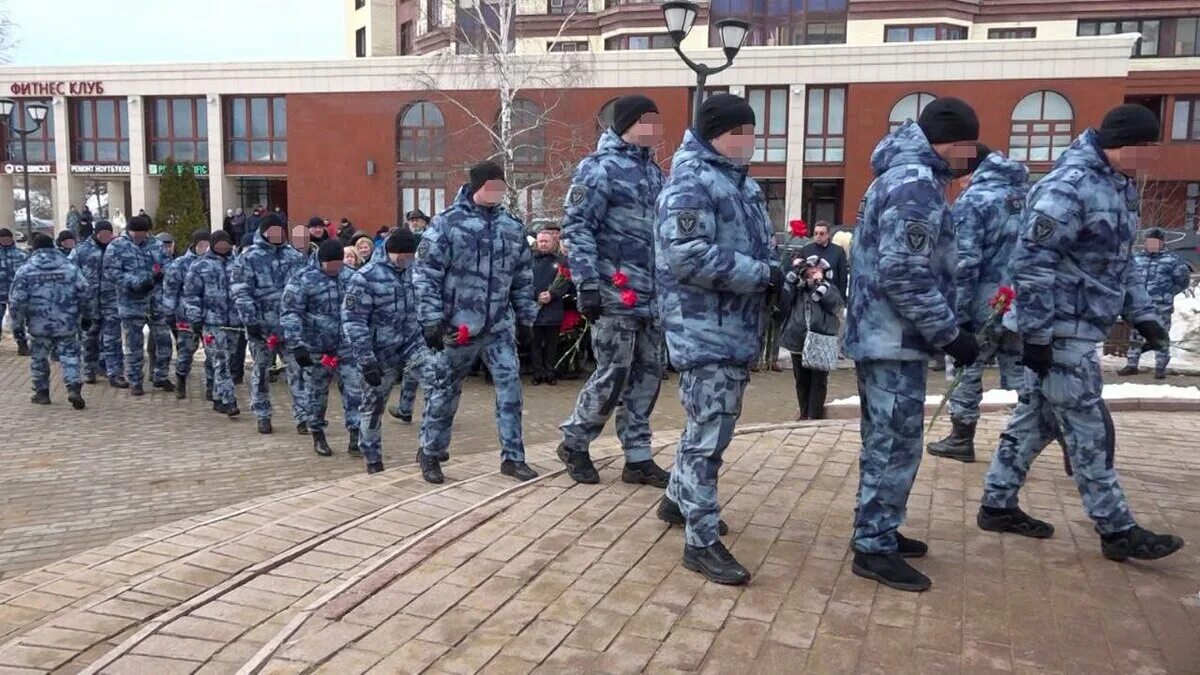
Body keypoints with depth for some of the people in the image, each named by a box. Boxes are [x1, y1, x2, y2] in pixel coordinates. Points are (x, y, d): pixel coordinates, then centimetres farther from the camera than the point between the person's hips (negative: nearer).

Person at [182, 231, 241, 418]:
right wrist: (195, 319, -6)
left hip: (232, 322, 4)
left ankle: (218, 399, 21)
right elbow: (191, 295, 1)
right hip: (211, 321, -4)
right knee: (221, 362, -9)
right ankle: (229, 401, -11)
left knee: (223, 361, 11)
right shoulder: (200, 266, 3)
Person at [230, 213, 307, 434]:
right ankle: (262, 416, 22)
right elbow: (240, 292, -7)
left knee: (298, 370, 0)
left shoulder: (294, 256, 9)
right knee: (261, 372, 10)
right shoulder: (249, 258, -2)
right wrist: (249, 320, -14)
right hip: (262, 325, -2)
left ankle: (302, 416, 6)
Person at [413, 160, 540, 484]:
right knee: (444, 391, 8)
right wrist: (431, 320, -14)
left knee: (510, 387, -1)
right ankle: (430, 452, 27)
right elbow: (425, 276, -10)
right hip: (457, 326, -4)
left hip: (499, 326, 4)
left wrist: (525, 318, 14)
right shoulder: (446, 223, -8)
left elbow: (523, 278, 15)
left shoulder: (513, 227, 8)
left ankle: (513, 457, 10)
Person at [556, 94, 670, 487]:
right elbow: (577, 227, -13)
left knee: (647, 375, 9)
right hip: (616, 295, -8)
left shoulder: (653, 171, 16)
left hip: (651, 296, 8)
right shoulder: (600, 168, -8)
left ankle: (638, 458, 19)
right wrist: (587, 284, -19)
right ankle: (573, 443, 19)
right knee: (613, 376, -2)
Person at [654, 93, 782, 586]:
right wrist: (762, 274, -21)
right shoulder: (690, 182, -14)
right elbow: (688, 257, -25)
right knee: (710, 430, -8)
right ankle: (702, 541, 0)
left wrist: (775, 273, 5)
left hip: (737, 326, 10)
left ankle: (679, 499, 38)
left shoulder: (743, 183, 16)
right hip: (705, 329, -10)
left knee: (708, 422, 20)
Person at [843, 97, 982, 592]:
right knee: (897, 445, -4)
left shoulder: (902, 176, 16)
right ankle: (874, 549, 5)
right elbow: (905, 276, -25)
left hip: (882, 334, 11)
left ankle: (879, 532, 29)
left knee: (886, 443, 17)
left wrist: (941, 329, 23)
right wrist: (949, 334, -18)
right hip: (895, 339, -11)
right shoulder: (916, 184, -18)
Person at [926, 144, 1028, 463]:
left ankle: (962, 439, 16)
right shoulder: (1026, 193, 11)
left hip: (987, 302, -6)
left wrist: (958, 313, -14)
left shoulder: (972, 200, -11)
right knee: (1018, 367, 14)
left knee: (968, 368, 7)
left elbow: (965, 263, -17)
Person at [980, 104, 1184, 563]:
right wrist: (1036, 334, -21)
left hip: (1079, 330, 10)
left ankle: (997, 505, 25)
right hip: (1060, 332, -10)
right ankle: (1118, 531, 10)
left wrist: (1142, 314, 15)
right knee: (1089, 432, -1)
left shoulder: (1120, 185, 13)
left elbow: (1121, 261, 22)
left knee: (1036, 420, 15)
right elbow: (1031, 264, -21)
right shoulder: (1070, 187, -18)